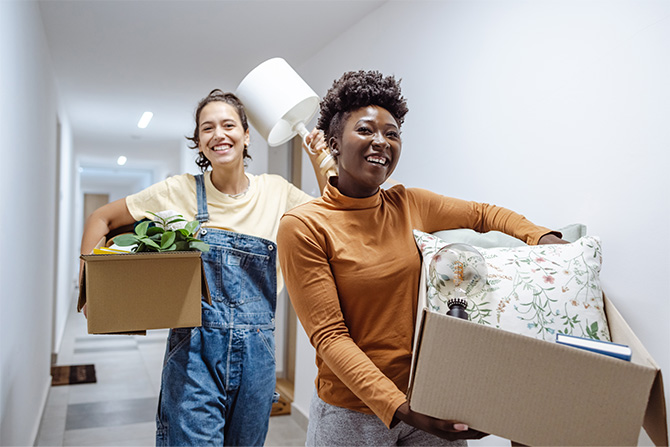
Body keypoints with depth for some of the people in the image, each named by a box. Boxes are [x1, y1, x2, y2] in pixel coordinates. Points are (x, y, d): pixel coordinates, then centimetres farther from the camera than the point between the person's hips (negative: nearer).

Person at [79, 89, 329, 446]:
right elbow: (101, 219, 6)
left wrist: (321, 163, 1)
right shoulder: (179, 191, -3)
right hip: (194, 349, -2)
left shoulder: (275, 191, 3)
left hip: (256, 350, 3)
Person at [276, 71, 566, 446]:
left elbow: (483, 214, 14)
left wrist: (543, 237, -4)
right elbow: (329, 336, -16)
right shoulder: (303, 227, -13)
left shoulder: (408, 205, 0)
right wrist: (398, 408, -24)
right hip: (353, 412, -4)